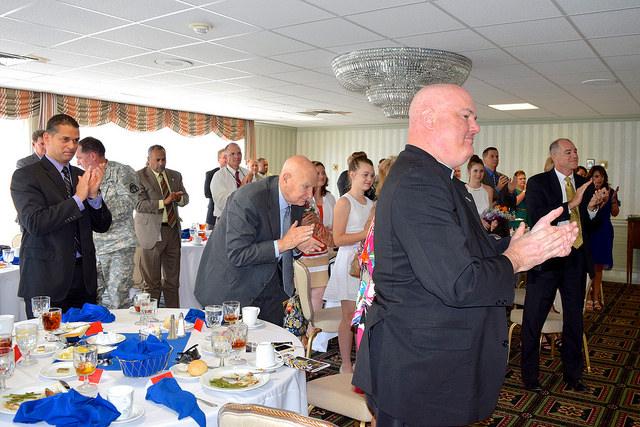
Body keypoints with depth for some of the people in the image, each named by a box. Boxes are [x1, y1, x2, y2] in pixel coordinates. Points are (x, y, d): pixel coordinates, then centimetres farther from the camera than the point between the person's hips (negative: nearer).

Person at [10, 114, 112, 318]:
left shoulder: (82, 176, 12)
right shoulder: (25, 176, -3)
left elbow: (102, 226, 9)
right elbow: (35, 223, -17)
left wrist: (94, 194, -8)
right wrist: (78, 198, -18)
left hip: (84, 276, 5)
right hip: (47, 280, -4)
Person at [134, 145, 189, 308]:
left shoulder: (175, 175, 14)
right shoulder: (140, 176, -5)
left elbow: (185, 198, 13)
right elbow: (139, 204, -13)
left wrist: (179, 198, -10)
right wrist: (163, 202, -23)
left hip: (173, 230, 5)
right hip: (152, 232, -5)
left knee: (173, 279, 11)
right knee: (152, 281, 2)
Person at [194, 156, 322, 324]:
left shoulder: (296, 200, -4)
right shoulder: (247, 199, -28)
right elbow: (236, 255, -28)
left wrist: (297, 244, -11)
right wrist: (283, 244, -31)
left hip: (269, 281, 7)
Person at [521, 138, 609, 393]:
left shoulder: (585, 184, 7)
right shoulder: (538, 183, -7)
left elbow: (590, 225, 6)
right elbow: (537, 218, -20)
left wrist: (593, 207, -14)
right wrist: (572, 204, -26)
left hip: (576, 259, 5)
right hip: (546, 258, -5)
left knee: (574, 320, 16)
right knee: (533, 319, 4)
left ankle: (573, 376, 33)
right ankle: (529, 376, 20)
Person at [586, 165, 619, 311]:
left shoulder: (609, 191, 4)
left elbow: (615, 213, 6)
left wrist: (613, 199, -9)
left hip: (604, 232, 3)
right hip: (588, 231, -3)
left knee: (599, 266, 8)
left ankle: (596, 298, 17)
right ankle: (588, 298, 7)